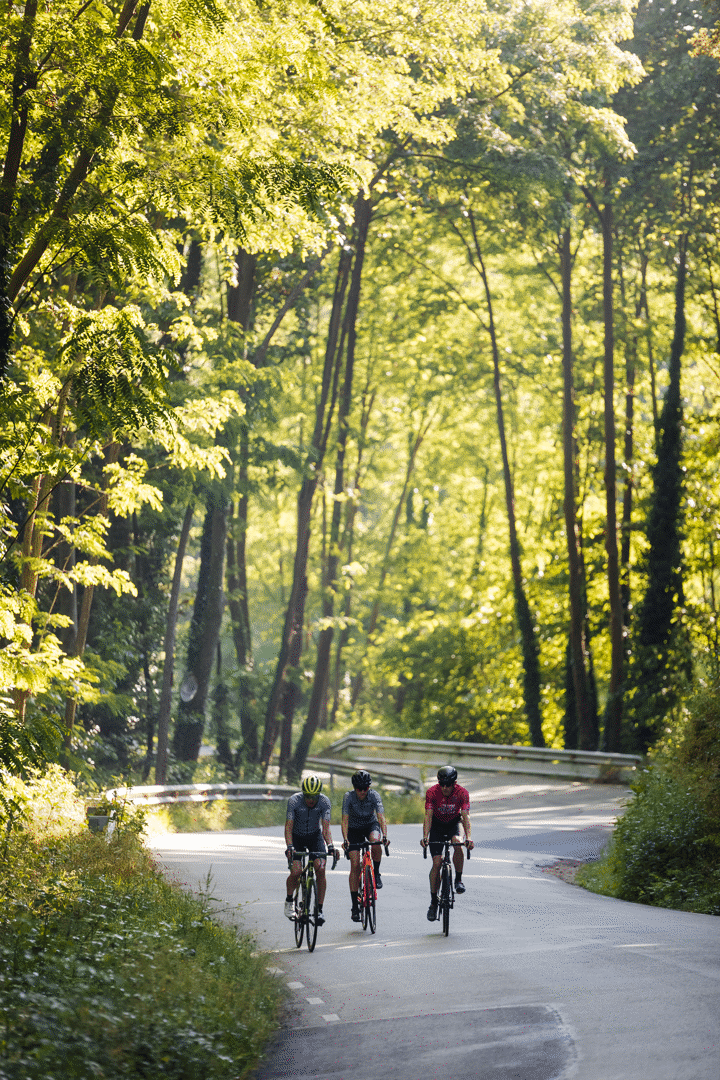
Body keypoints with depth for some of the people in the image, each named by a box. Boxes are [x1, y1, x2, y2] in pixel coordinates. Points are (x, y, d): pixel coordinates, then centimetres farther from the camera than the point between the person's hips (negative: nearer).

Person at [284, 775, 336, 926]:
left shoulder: (324, 802, -22)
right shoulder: (294, 800, -26)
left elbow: (326, 827, -24)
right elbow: (288, 826, -26)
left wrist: (330, 846, -39)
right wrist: (289, 847, -40)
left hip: (315, 836, 1)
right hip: (297, 837, -1)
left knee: (321, 869, -19)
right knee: (296, 872, -19)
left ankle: (319, 909, -9)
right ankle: (289, 900, 10)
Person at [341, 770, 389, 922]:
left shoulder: (374, 796, -22)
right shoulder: (348, 797, -22)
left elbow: (381, 817, -30)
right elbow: (345, 820, -28)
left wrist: (385, 835, -46)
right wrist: (345, 839, -42)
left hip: (371, 825, 0)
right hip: (354, 829, 0)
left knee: (376, 842, -36)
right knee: (355, 865, -13)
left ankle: (376, 874, -10)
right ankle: (355, 906, -8)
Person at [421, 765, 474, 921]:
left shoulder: (462, 793, -24)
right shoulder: (432, 792, -25)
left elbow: (465, 816, -29)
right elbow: (428, 816, -29)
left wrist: (468, 837, -44)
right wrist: (425, 837, -43)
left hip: (453, 824, 0)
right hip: (437, 825, 0)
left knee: (457, 844, -33)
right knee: (437, 862, -10)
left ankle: (458, 880, -14)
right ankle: (433, 902, -1)